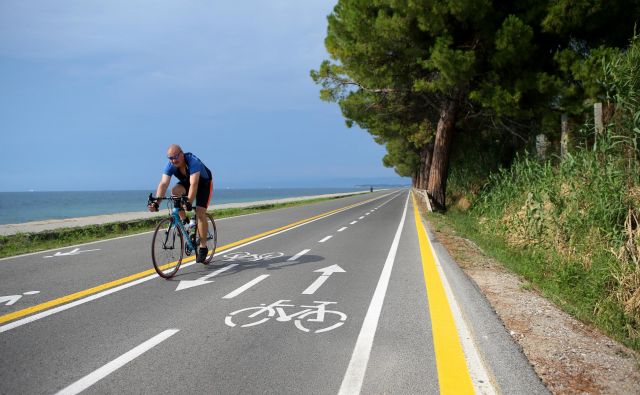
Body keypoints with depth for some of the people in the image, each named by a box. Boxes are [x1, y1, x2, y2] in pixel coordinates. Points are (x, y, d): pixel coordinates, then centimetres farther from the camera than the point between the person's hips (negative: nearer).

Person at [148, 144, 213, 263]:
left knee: (200, 213, -18)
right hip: (185, 183, 5)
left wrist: (189, 202, -57)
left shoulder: (193, 161, -36)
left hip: (204, 183, -5)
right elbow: (163, 184, -31)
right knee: (175, 191, -28)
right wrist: (156, 202, -45)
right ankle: (184, 221, -9)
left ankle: (203, 247, -7)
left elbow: (194, 184, -46)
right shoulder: (170, 166, -22)